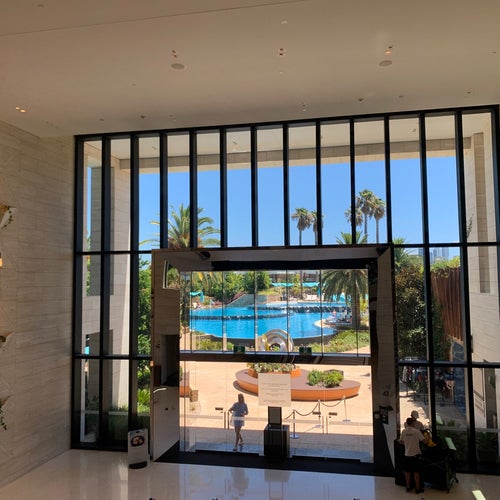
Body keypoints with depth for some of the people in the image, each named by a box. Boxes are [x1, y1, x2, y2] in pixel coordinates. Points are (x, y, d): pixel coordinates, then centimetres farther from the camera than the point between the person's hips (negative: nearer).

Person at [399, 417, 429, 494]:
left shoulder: (404, 431, -3)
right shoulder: (416, 431, -16)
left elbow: (400, 441, 7)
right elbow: (424, 441, -12)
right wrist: (428, 437, 10)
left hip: (407, 454, 4)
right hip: (415, 454, -4)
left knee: (407, 471, 13)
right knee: (416, 472, 5)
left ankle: (408, 487, 22)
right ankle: (418, 488, 12)